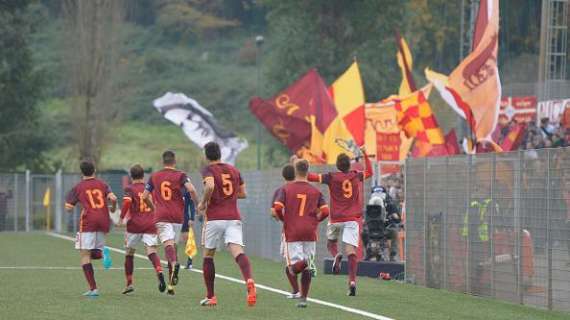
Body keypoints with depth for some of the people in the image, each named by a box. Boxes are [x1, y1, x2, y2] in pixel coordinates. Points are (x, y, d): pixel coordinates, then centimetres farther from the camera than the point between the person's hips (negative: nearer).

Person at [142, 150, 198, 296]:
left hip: (161, 216, -1)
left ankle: (174, 264, -50)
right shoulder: (180, 175, 2)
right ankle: (171, 285, 13)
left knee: (168, 244, -15)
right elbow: (191, 189, -14)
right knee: (173, 245, 13)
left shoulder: (154, 177, 9)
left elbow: (145, 196, 13)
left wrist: (154, 208, 29)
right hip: (178, 216, 1)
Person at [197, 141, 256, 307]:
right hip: (233, 217, 3)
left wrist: (203, 203, -7)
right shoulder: (234, 170, 16)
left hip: (214, 218, -3)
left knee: (208, 256, 14)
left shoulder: (208, 170, -1)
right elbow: (242, 193, 23)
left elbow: (210, 186, -21)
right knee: (238, 251, -14)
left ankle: (210, 296, 19)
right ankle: (249, 280, -44)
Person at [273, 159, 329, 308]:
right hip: (310, 233, 2)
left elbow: (277, 208, -11)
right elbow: (325, 211, -4)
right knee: (306, 269, 11)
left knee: (294, 267, -3)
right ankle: (303, 298, 8)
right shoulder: (315, 191, 5)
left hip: (292, 233, -2)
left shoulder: (286, 188, 1)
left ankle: (302, 263, -37)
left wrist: (284, 219, 8)